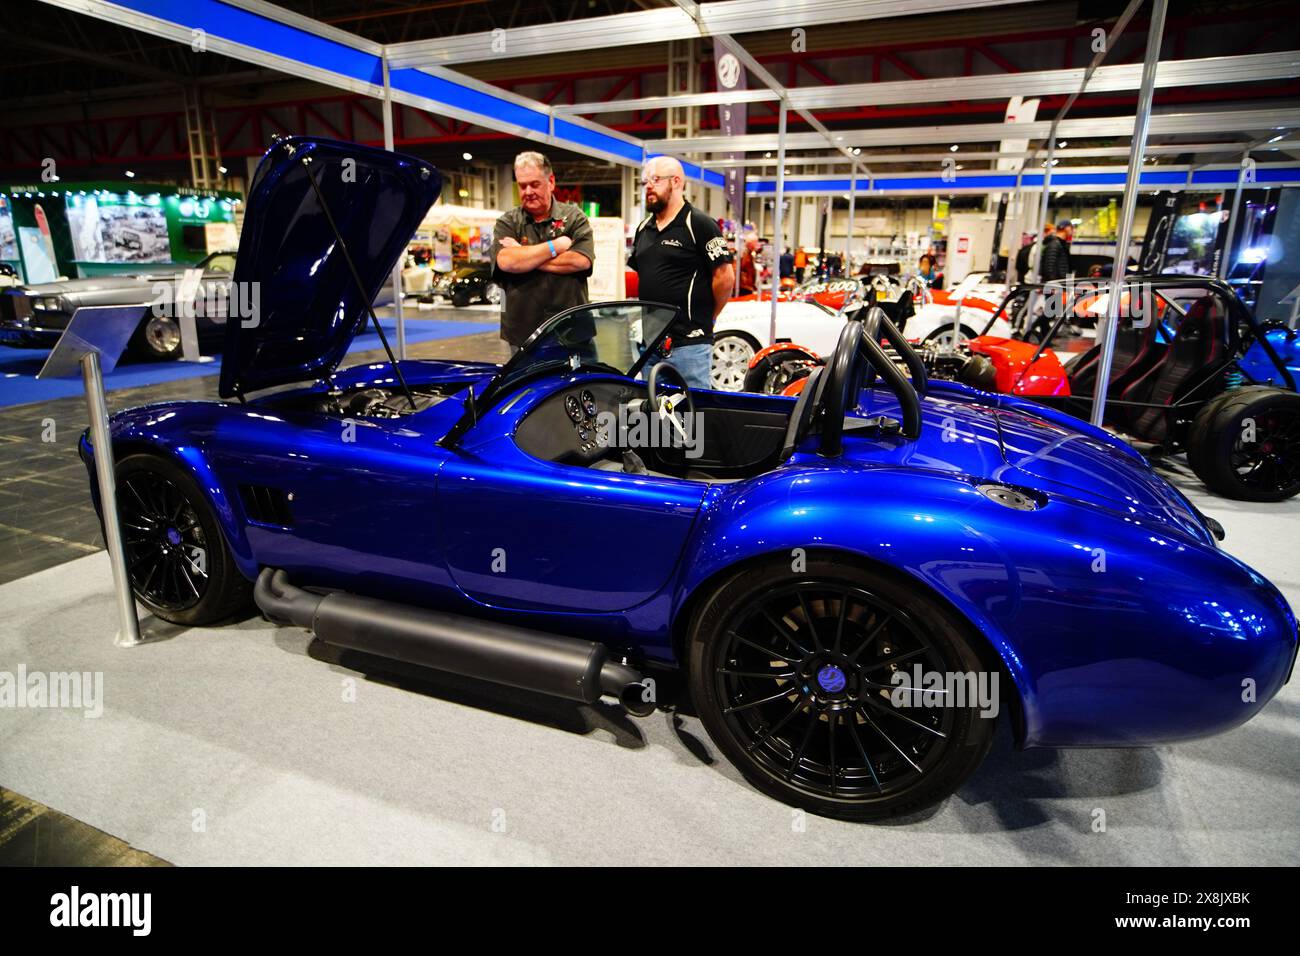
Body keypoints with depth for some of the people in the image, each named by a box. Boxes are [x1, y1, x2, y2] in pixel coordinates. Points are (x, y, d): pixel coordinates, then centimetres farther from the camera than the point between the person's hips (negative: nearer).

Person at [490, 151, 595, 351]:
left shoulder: (574, 217, 6)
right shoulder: (507, 223, 7)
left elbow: (581, 261, -12)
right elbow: (505, 262, -13)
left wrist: (524, 255, -10)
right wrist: (556, 246, -9)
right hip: (523, 334, 1)